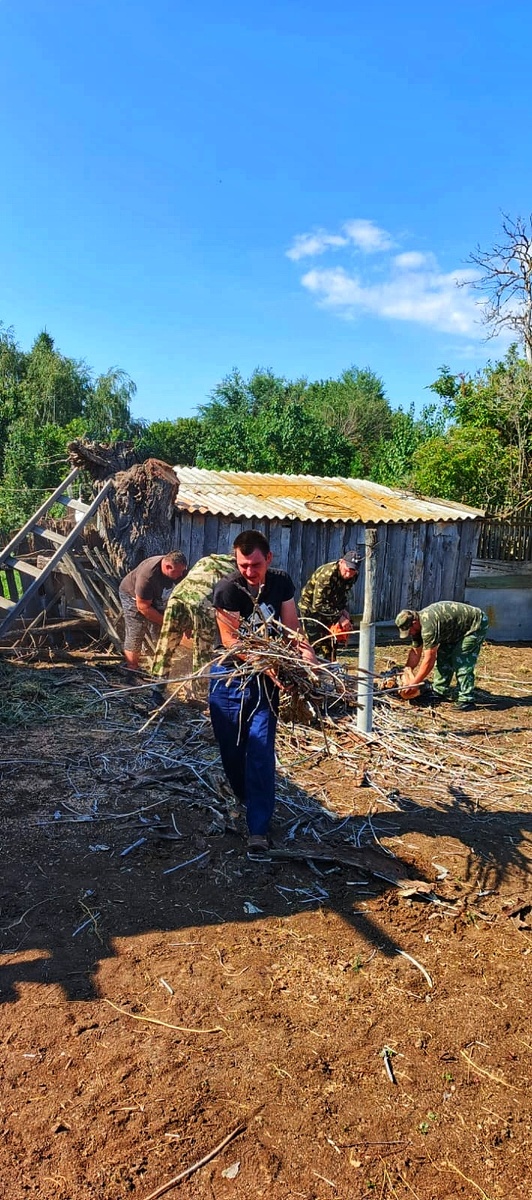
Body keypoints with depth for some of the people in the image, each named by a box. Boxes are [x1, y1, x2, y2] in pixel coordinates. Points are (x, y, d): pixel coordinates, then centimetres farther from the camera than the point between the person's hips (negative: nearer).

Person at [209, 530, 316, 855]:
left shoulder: (282, 583, -3)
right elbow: (231, 641, -20)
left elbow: (291, 627, -4)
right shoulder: (227, 590, -17)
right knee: (232, 751, 10)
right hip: (229, 678, -1)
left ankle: (259, 830, 0)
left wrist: (305, 649, -26)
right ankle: (246, 803, 37)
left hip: (266, 681, 2)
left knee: (261, 754, -5)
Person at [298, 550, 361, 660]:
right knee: (317, 646, -12)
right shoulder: (327, 574, -34)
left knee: (331, 644, 10)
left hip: (329, 608, 7)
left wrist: (343, 609, -7)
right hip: (311, 607, -7)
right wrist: (339, 617, -28)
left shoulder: (353, 576, -11)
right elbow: (318, 605, -31)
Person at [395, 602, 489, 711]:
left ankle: (466, 700, -13)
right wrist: (406, 671, -5)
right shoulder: (417, 625, -4)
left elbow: (429, 659, -32)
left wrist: (414, 683, -26)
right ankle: (440, 692, 13)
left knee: (461, 661, -17)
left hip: (475, 624, -10)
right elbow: (416, 652, 5)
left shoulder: (428, 625, -34)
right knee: (443, 657, 5)